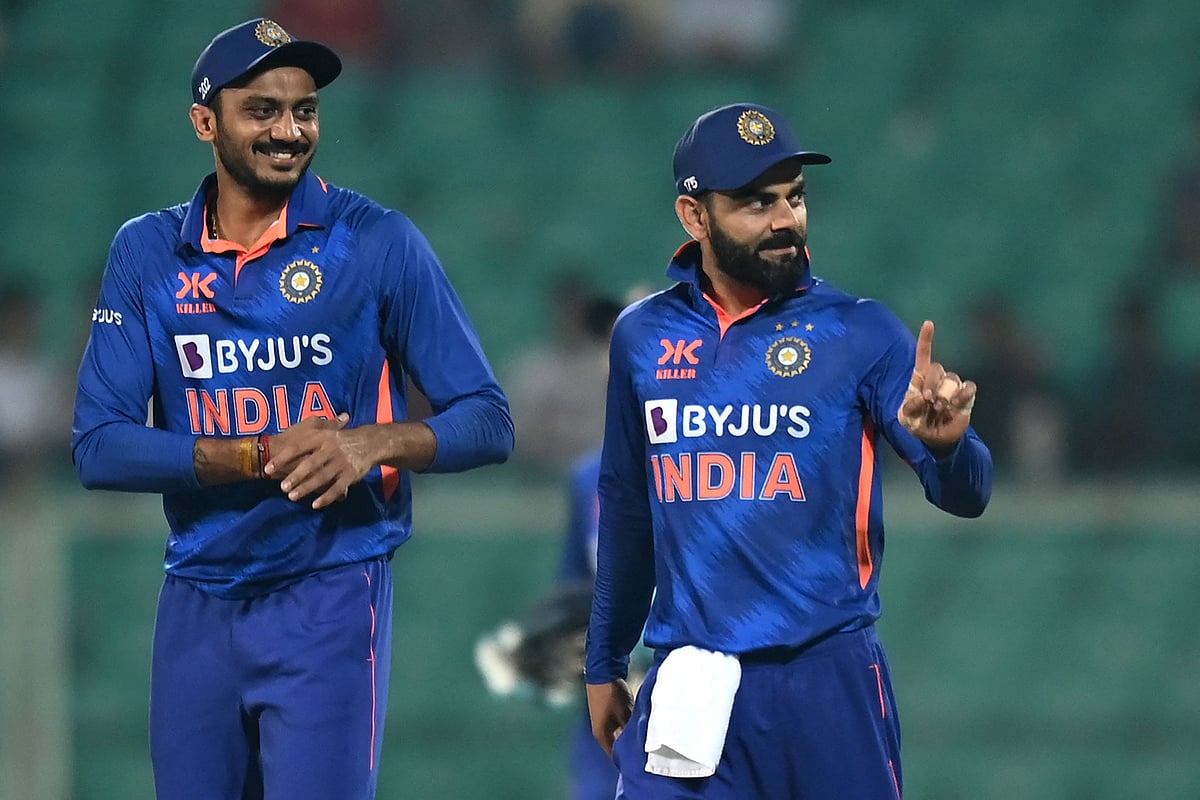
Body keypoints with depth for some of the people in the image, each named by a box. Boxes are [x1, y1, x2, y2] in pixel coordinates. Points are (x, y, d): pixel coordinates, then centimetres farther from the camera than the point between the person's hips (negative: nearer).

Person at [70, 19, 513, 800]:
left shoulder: (377, 243, -3)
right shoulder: (148, 253, 4)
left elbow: (487, 422, -2)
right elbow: (99, 447, -3)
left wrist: (373, 443, -22)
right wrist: (258, 455, -15)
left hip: (330, 596, -3)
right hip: (198, 603, 3)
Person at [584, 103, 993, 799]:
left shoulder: (859, 332, -2)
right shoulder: (643, 337, 7)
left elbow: (966, 496, -8)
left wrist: (947, 443, -31)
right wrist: (604, 663, 24)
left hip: (830, 682, -2)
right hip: (688, 690, 2)